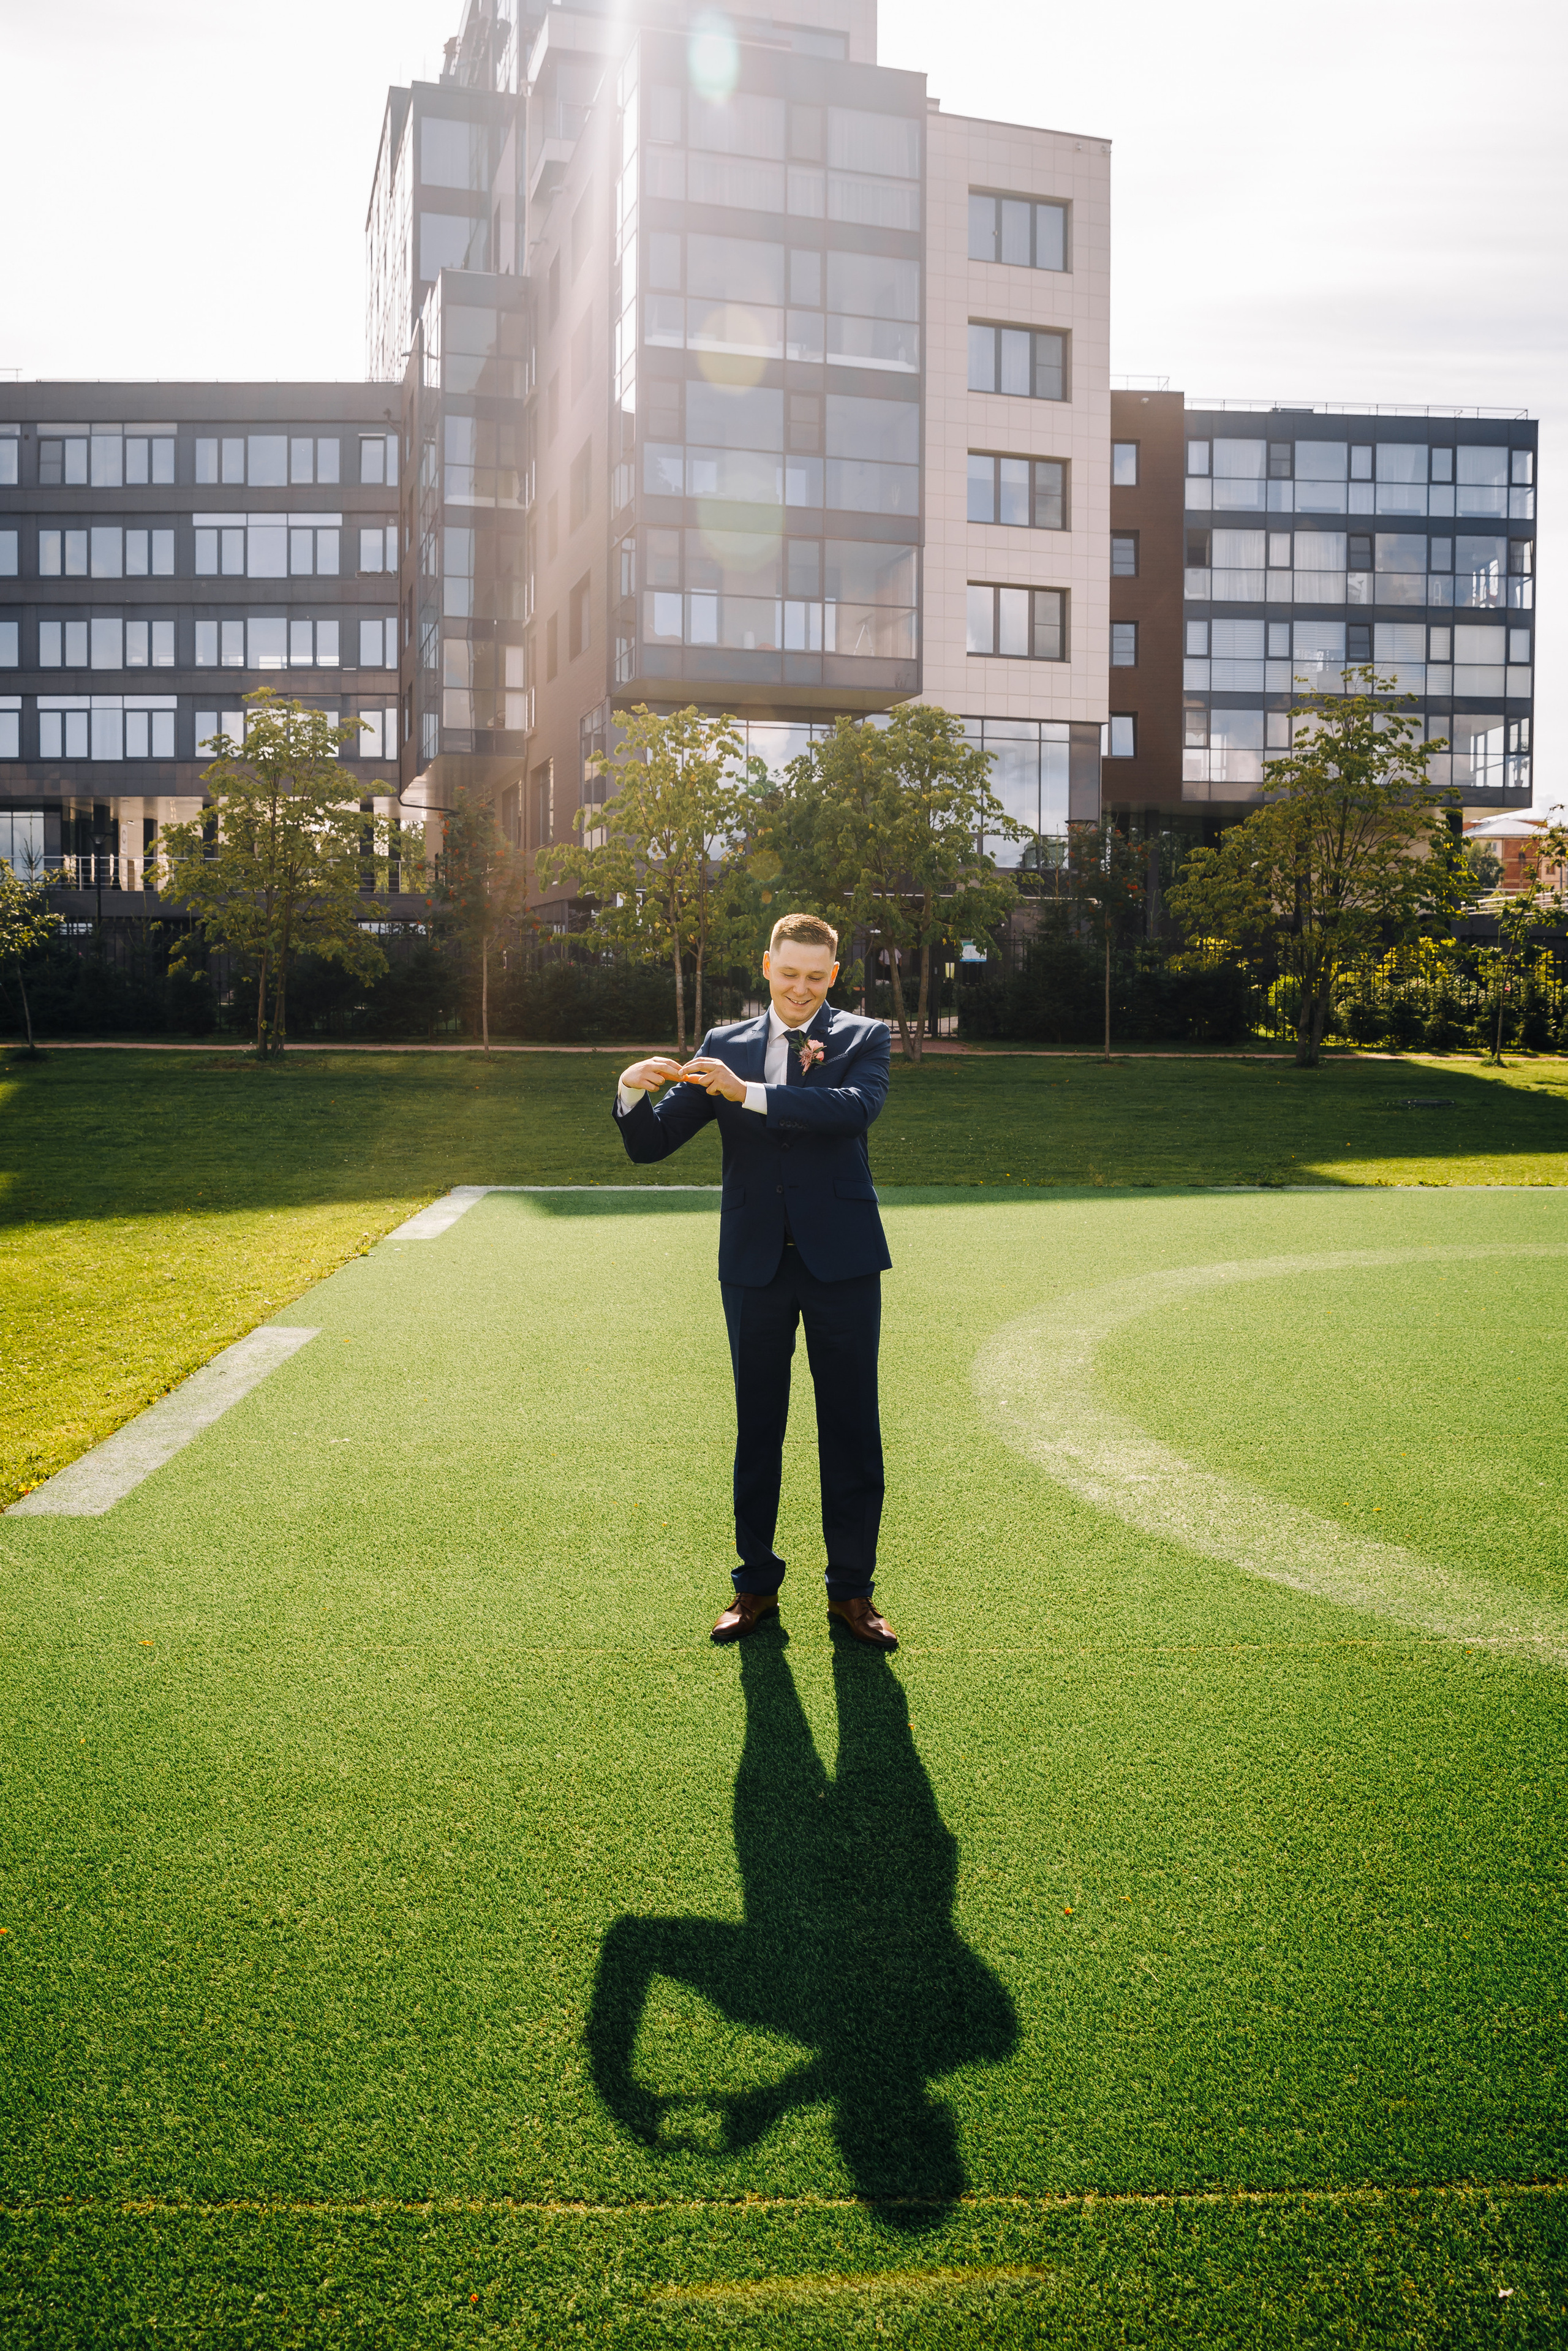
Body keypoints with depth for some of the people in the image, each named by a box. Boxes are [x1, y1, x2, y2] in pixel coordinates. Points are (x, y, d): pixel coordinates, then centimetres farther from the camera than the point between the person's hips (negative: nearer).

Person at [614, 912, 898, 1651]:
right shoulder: (724, 1045, 7)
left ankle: (851, 1590, 17)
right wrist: (633, 1091, -19)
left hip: (840, 1260, -2)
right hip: (755, 1262, 2)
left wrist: (750, 1093, -29)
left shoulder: (863, 1038, 2)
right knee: (756, 1429, 10)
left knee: (851, 1431, 5)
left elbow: (855, 1108, -21)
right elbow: (651, 1145, 3)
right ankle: (755, 1585, 22)